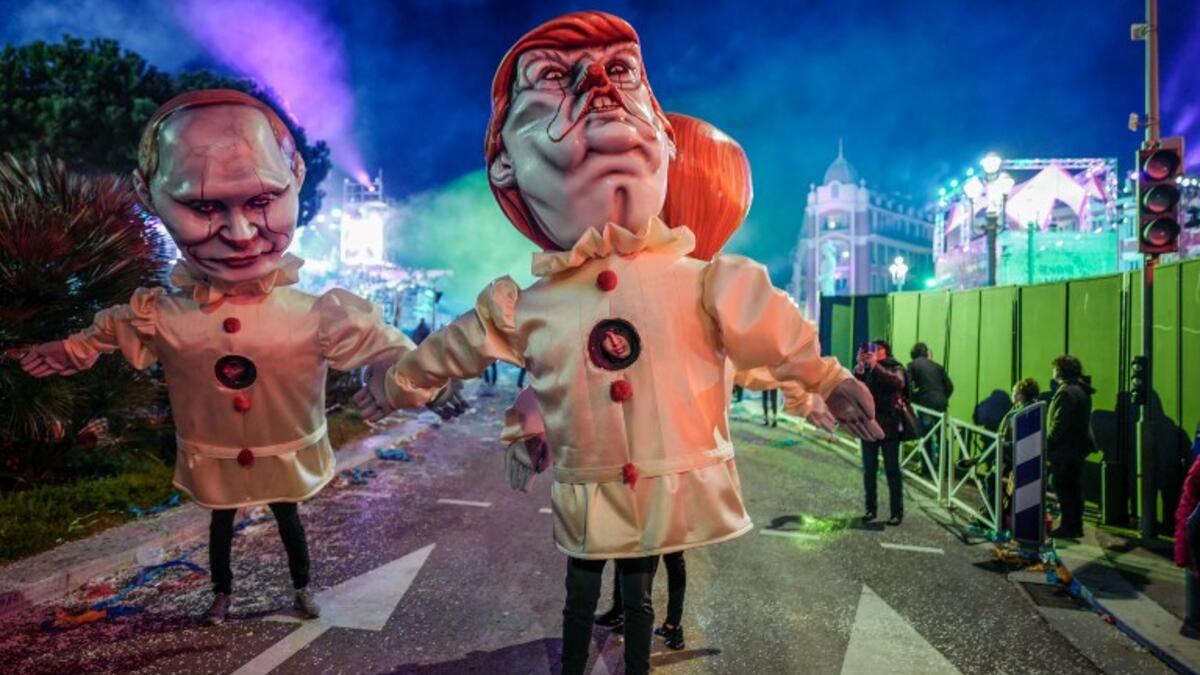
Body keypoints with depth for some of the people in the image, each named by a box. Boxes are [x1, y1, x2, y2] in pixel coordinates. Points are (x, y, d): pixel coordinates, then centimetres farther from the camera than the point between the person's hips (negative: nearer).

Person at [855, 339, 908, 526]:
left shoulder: (895, 368, -2)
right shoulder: (865, 369, 6)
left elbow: (898, 382, -24)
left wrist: (875, 366, -27)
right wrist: (860, 366, -22)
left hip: (889, 426, -3)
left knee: (892, 470, 1)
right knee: (869, 470, 9)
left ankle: (897, 512, 8)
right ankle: (871, 508, 20)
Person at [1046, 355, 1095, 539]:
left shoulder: (1067, 392, -18)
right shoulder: (1081, 390, 14)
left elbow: (1059, 424, -22)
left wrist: (1047, 447, -16)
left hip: (1065, 448, -10)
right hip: (1078, 446, 10)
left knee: (1063, 488, -4)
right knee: (1074, 487, 14)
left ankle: (1068, 527, 0)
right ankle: (1076, 526, 21)